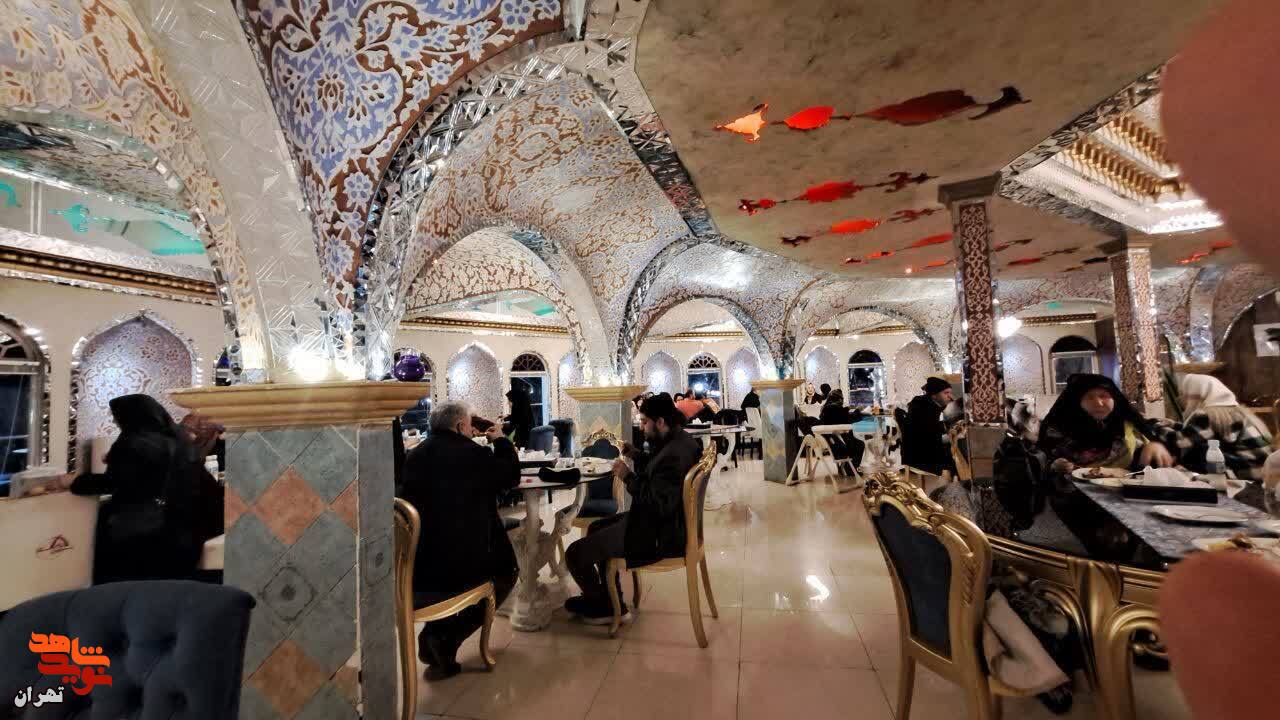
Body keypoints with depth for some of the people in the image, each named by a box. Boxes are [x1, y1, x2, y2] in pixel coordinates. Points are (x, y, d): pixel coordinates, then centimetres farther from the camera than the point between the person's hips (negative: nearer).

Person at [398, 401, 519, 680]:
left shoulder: (415, 454, 3)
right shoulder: (472, 453, -15)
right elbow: (512, 476, 0)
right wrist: (501, 440, 12)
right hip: (457, 568, -6)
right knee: (505, 573, 20)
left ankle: (436, 633, 28)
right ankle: (444, 638, 5)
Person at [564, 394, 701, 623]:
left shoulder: (674, 455, -30)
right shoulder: (680, 439, 2)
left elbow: (658, 504, -30)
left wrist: (628, 477, -22)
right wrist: (634, 454, 3)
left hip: (659, 536, -11)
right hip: (671, 520, 11)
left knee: (575, 554, -6)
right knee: (596, 528, 27)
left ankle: (601, 606, 21)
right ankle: (609, 602, 32)